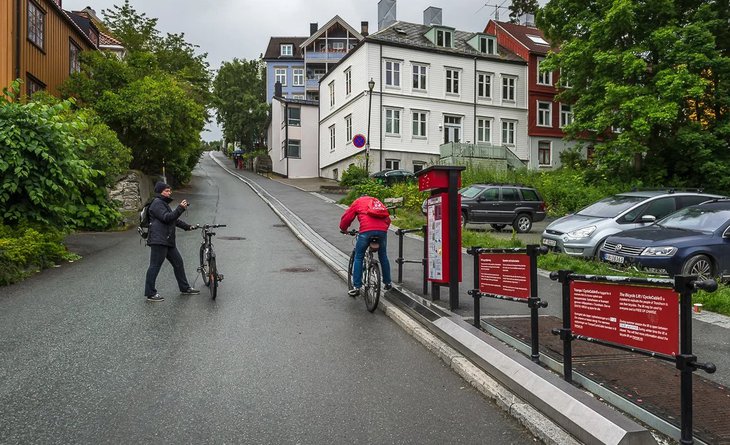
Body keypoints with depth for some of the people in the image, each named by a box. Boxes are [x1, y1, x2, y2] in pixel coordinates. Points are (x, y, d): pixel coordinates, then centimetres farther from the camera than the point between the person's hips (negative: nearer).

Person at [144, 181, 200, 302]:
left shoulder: (164, 203, 26)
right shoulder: (157, 203, -7)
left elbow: (174, 219, 29)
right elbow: (167, 217, -20)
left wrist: (188, 227, 22)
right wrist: (180, 208, -23)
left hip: (168, 241, 11)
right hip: (158, 241, -10)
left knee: (178, 262, 13)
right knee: (155, 266, -6)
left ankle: (185, 288, 22)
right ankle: (150, 293, -1)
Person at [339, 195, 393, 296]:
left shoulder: (358, 201, 21)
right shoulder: (378, 202, 32)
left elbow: (346, 217, 17)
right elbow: (387, 219, 30)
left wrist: (343, 229, 33)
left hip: (366, 230, -4)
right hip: (382, 230, 4)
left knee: (358, 257, 8)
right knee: (383, 256, 23)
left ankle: (356, 287, 5)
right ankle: (388, 283, 29)